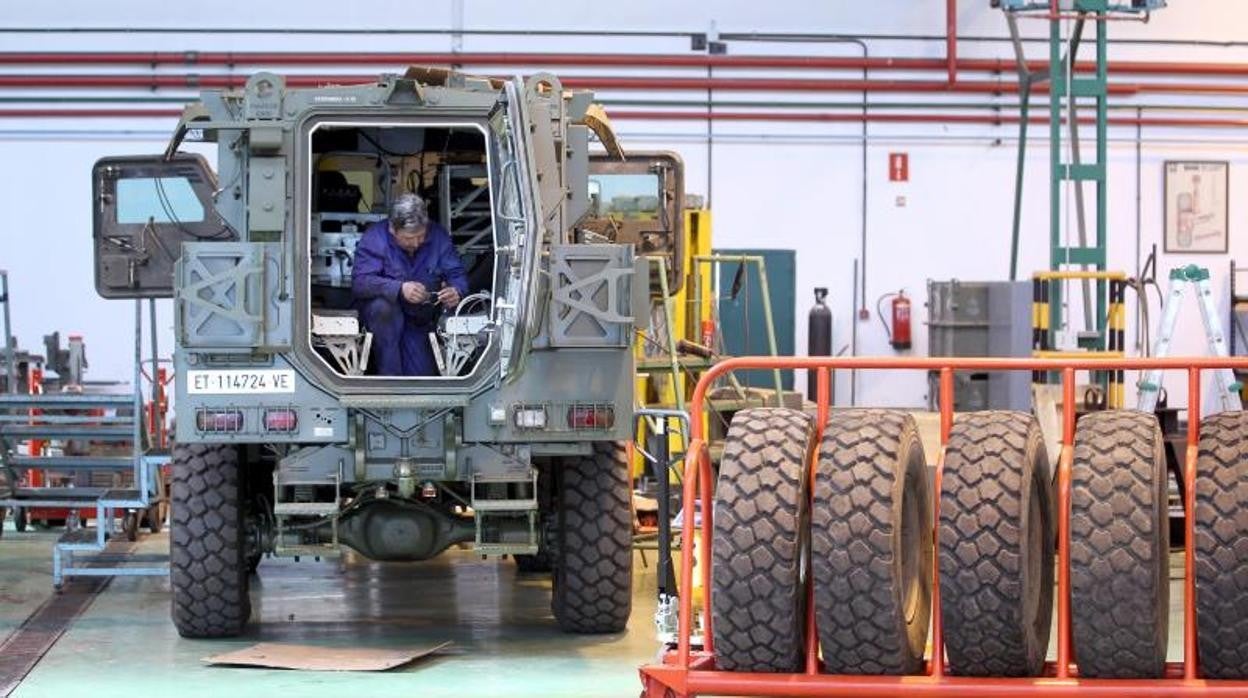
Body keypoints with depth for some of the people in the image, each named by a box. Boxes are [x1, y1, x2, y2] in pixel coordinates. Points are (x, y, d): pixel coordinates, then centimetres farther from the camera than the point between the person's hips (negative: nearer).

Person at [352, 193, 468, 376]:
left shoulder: (438, 235, -11)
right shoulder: (374, 238, -21)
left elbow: (457, 274, -8)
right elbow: (360, 282, -31)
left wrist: (456, 291, -34)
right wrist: (399, 289, -47)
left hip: (419, 319, 2)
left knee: (422, 375, -13)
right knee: (383, 306, -37)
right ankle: (389, 376, -23)